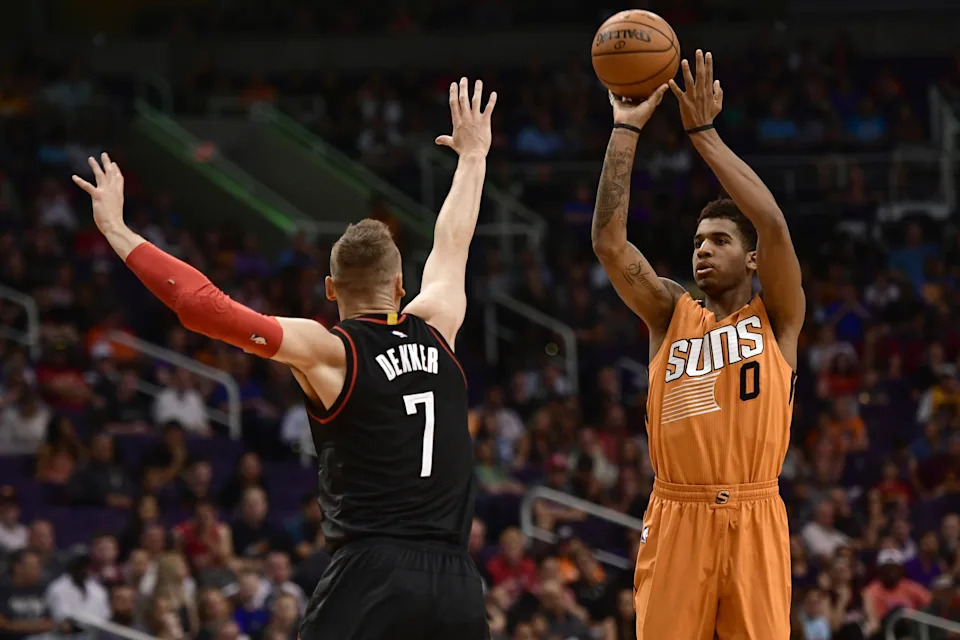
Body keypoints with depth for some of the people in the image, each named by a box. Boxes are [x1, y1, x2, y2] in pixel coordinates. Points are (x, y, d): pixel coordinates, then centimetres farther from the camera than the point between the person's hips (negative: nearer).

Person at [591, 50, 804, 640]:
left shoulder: (777, 317, 6)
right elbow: (610, 243, -1)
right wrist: (626, 130, -5)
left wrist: (704, 132, -9)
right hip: (676, 519, 2)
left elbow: (774, 226, -10)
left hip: (754, 522, -2)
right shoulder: (670, 312, 12)